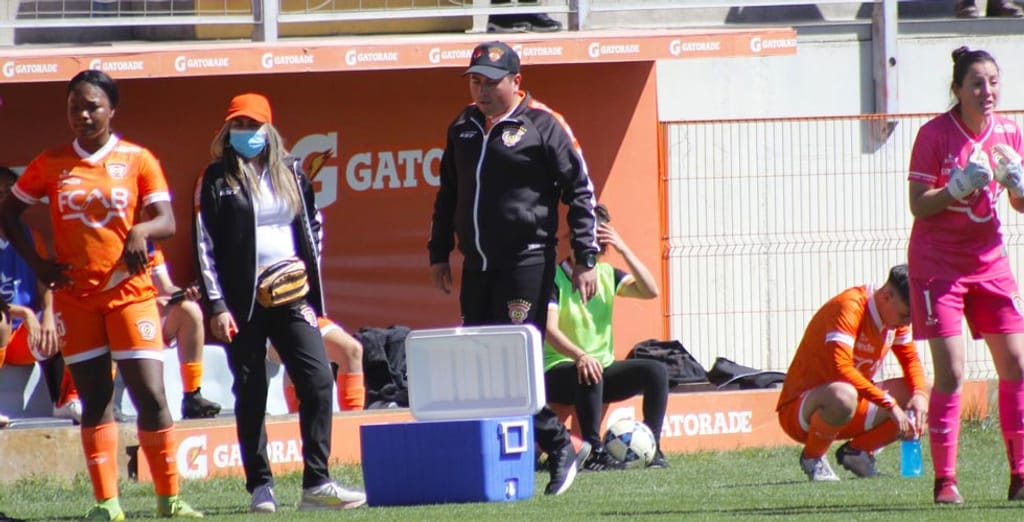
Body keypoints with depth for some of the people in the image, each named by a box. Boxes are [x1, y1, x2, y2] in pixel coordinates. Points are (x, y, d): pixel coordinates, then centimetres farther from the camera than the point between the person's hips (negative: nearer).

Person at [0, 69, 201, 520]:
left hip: (130, 292, -2)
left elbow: (166, 221, -6)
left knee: (150, 395, -7)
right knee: (95, 399, 4)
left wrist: (141, 230, -27)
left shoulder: (137, 160, 0)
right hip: (74, 296, 2)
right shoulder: (51, 164, 5)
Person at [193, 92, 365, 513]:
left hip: (291, 296, 3)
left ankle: (316, 484, -7)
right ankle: (260, 487, 7)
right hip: (243, 301, -3)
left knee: (318, 380, -9)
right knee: (250, 394, 1)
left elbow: (312, 225, 22)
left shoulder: (290, 173, 11)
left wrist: (307, 271, 9)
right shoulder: (217, 180, 0)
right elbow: (205, 246, -4)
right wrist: (217, 306, -10)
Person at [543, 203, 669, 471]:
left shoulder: (607, 275, 10)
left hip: (603, 368, 6)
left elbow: (650, 291, -3)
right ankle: (595, 452, -37)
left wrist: (623, 249, -10)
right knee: (589, 375, -39)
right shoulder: (554, 279, -9)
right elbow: (550, 329, -22)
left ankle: (652, 447, -17)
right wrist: (580, 356, -41)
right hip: (558, 372, -6)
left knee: (655, 370, -17)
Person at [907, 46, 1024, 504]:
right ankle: (944, 480, -5)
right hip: (938, 264, -5)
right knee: (950, 371, -11)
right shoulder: (934, 134, -12)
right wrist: (960, 185, -26)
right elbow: (919, 206, -12)